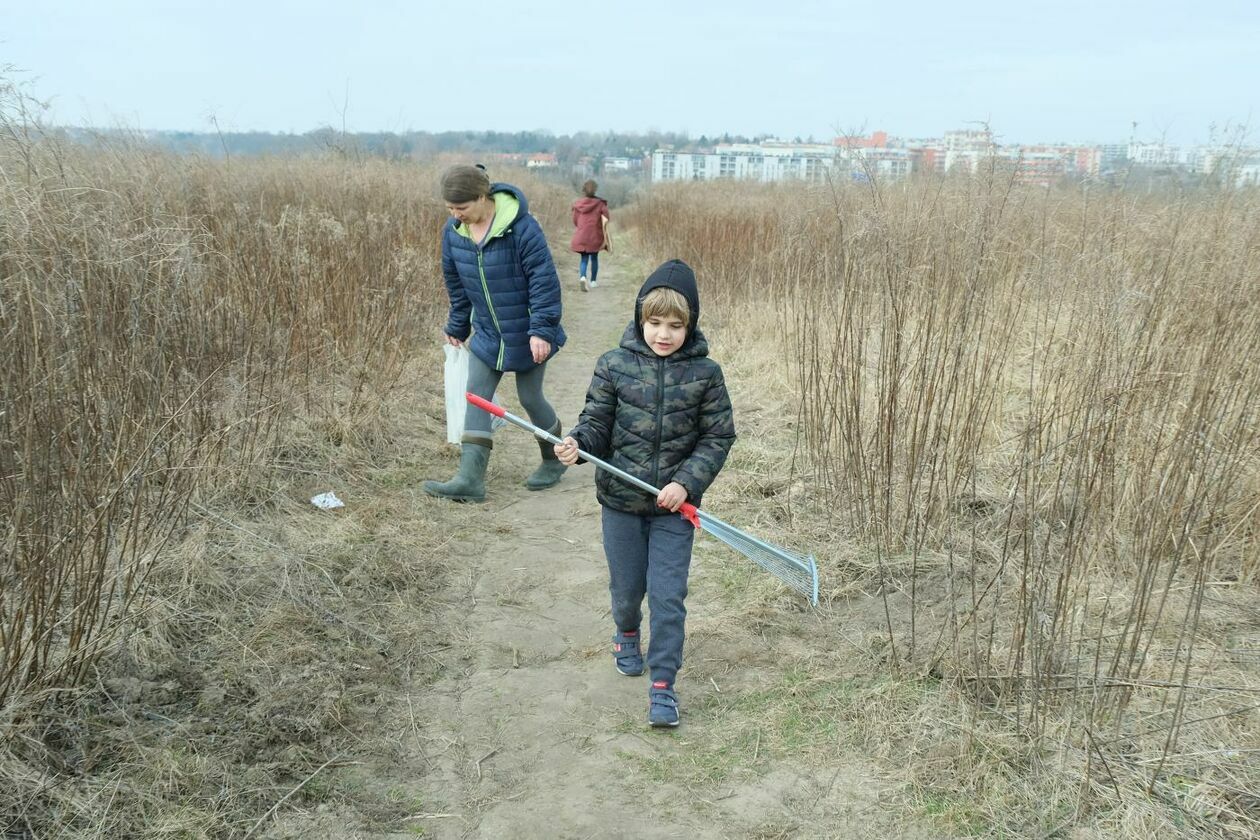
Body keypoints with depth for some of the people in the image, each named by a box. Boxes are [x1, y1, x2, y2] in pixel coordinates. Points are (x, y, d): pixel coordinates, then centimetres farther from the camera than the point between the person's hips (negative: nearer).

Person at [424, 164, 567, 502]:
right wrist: (457, 327, 16)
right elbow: (456, 284, 9)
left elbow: (544, 280, -21)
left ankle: (554, 458, 32)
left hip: (526, 336, -6)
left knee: (530, 398, 5)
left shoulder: (521, 227, -23)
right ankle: (470, 479, -5)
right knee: (476, 396, -3)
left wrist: (541, 329, -24)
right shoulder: (453, 231, -4)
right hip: (487, 335, 6)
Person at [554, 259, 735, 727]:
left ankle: (663, 685, 10)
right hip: (621, 499, 1)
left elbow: (718, 436, -3)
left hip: (675, 505, -1)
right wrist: (577, 443, -21)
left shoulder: (704, 373, -6)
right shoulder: (614, 366, -5)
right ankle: (626, 635, 49)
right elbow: (598, 421, 0)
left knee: (668, 595, -2)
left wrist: (687, 482, -14)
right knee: (626, 586, 17)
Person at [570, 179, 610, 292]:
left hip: (581, 236, 1)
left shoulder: (577, 204, 2)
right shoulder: (600, 204, -3)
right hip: (595, 236, -1)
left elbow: (575, 222, 9)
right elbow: (605, 221, -8)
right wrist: (606, 237, -1)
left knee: (584, 258, 5)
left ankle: (582, 277, -21)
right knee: (594, 258, 16)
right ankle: (593, 281, 25)